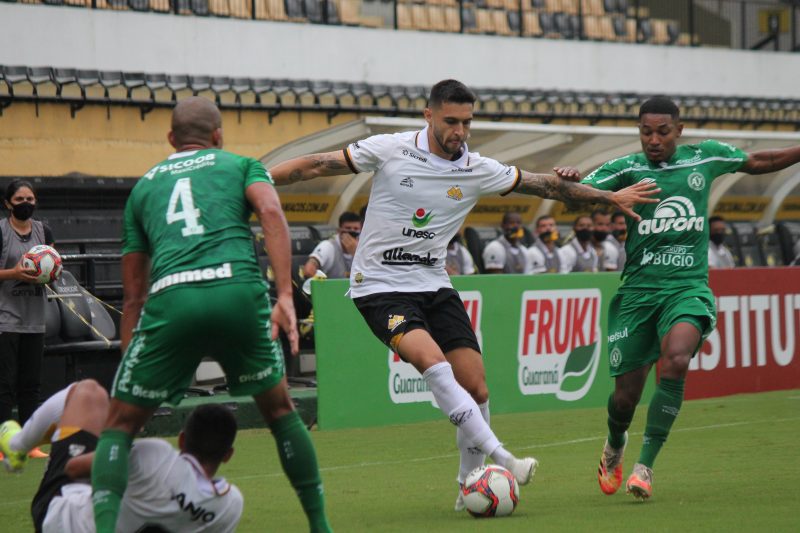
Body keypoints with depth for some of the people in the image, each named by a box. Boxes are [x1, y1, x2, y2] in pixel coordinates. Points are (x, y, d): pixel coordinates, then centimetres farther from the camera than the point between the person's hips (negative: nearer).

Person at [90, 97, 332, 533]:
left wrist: (125, 364, 30)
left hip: (170, 300, 0)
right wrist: (285, 295, -7)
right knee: (279, 409, 23)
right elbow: (270, 211, 0)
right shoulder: (240, 165, 25)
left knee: (119, 426, 11)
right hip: (238, 290, 0)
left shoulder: (144, 185, 30)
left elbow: (133, 294, 28)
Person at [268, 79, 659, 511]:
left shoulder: (478, 171, 0)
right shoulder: (389, 150, -10)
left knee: (475, 386, -5)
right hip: (380, 285, -5)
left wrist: (611, 197, 11)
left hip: (433, 283, 5)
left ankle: (469, 486, 12)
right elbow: (317, 166, -6)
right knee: (434, 362, -27)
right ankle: (500, 460, -29)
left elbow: (545, 185, 8)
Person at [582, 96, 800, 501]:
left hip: (689, 287, 0)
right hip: (638, 290, 0)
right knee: (626, 395, 0)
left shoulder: (705, 157, 6)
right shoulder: (626, 168, 0)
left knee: (676, 360, -30)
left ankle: (645, 465, -20)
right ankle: (614, 447, 38)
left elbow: (757, 163, 24)